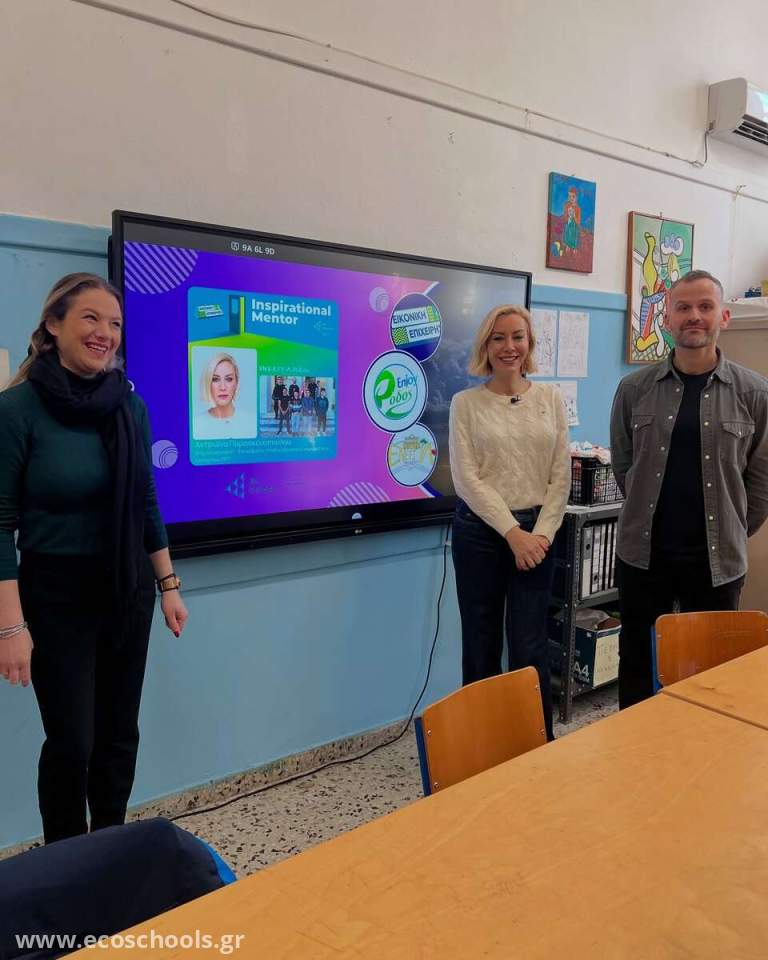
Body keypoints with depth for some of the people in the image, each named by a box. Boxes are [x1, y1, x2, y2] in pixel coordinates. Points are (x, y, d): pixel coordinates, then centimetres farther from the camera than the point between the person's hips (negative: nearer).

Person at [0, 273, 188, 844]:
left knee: (119, 733, 14)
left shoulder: (130, 405, 1)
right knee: (72, 742, 3)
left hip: (128, 590, 4)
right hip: (56, 594, -4)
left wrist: (169, 586, 8)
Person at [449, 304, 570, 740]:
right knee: (481, 647, 9)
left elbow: (561, 476, 3)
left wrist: (541, 533, -7)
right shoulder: (466, 403, 0)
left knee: (530, 649, 2)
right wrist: (511, 532, -13)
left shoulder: (551, 397, 6)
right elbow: (467, 479, -7)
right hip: (480, 532, -1)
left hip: (537, 533, 1)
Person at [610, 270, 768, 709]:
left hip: (718, 558, -1)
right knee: (637, 665, 14)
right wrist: (647, 518, 11)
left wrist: (733, 535, 5)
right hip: (642, 553, 1)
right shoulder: (635, 389, -1)